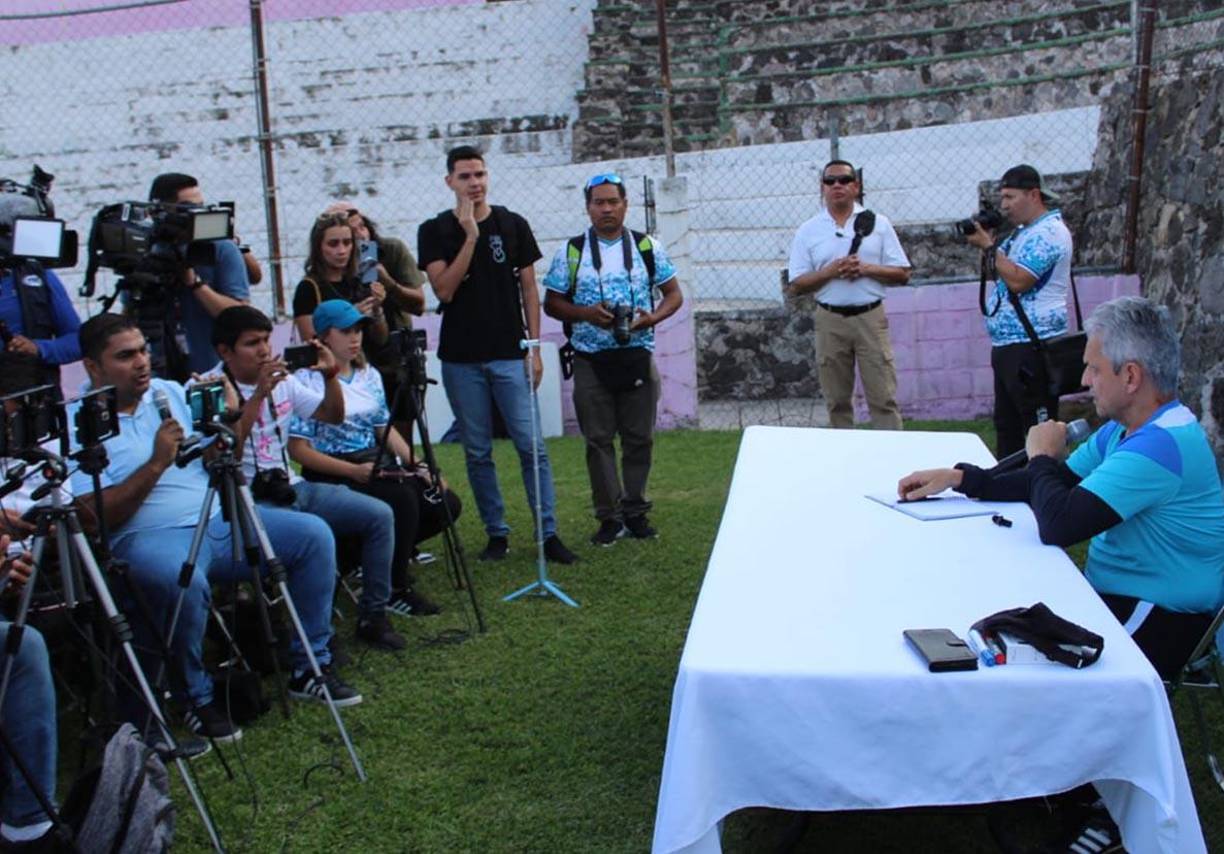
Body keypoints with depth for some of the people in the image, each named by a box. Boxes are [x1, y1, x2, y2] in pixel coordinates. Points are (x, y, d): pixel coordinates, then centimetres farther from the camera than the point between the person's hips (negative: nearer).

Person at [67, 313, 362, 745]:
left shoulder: (171, 392, 13)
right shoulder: (75, 425, -4)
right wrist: (155, 463, -20)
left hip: (217, 519, 6)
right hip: (148, 538, -6)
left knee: (313, 534, -10)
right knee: (185, 580, -38)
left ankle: (308, 666, 3)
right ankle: (198, 698, -12)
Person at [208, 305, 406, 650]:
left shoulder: (283, 380, 11)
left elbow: (334, 416, 15)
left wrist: (331, 374, -2)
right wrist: (258, 395, -26)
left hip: (292, 488, 7)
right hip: (250, 502, -7)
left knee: (379, 515, -8)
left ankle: (373, 616, 4)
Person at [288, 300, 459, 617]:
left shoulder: (369, 375, 13)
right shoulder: (307, 381, -8)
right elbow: (298, 449, -12)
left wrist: (419, 468, 2)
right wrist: (354, 471, -22)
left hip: (376, 464, 7)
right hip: (333, 475, -7)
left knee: (446, 503, -9)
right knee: (402, 500, -32)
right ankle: (395, 589, -13)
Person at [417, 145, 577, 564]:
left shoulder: (513, 225, 6)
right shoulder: (435, 231, 3)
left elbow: (529, 289, 7)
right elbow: (444, 289, -9)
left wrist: (534, 348, 0)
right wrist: (470, 236, -14)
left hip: (509, 354, 0)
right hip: (461, 359, 0)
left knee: (531, 445, -5)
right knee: (477, 452, 6)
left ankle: (548, 533, 1)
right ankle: (496, 533, 17)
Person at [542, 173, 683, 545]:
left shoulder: (648, 247, 7)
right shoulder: (571, 251, 5)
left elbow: (674, 294, 9)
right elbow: (551, 303, 6)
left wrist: (652, 317, -11)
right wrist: (586, 313, -13)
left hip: (638, 357, 1)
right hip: (591, 361, 0)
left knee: (639, 438, 5)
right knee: (598, 440, 2)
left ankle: (635, 511, 18)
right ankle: (610, 516, 11)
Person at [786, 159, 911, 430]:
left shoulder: (878, 223, 4)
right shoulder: (808, 231, 4)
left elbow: (902, 274, 3)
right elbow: (796, 286, 2)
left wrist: (866, 268, -13)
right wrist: (830, 271, -14)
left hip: (870, 318, -1)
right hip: (830, 320, 1)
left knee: (883, 398, -2)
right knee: (837, 401, 9)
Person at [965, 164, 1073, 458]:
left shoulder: (1047, 232, -13)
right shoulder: (1023, 231, 19)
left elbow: (1018, 281, -23)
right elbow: (1003, 276, 25)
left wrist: (989, 247, -11)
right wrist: (987, 244, 10)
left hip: (1031, 345, -11)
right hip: (1008, 344, 11)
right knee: (1007, 425, 16)